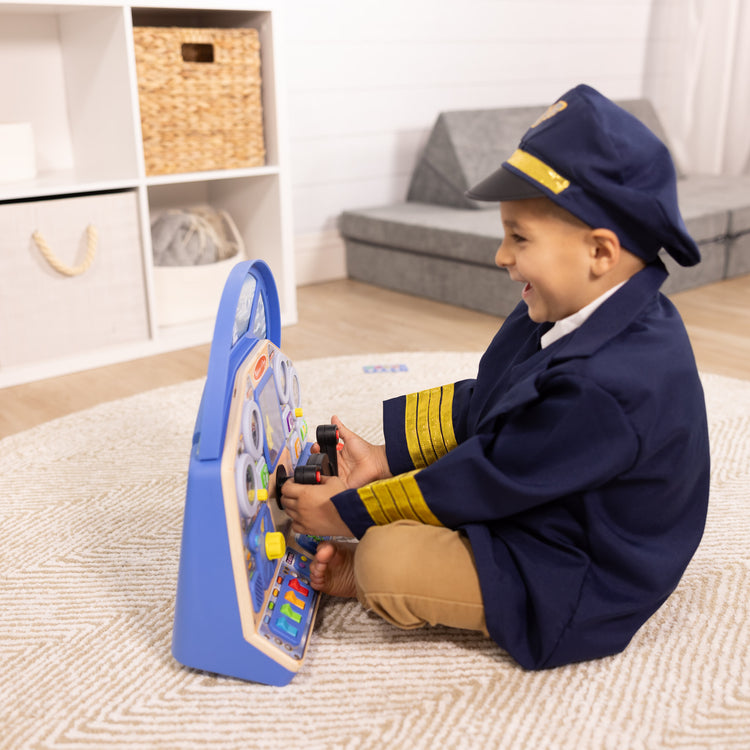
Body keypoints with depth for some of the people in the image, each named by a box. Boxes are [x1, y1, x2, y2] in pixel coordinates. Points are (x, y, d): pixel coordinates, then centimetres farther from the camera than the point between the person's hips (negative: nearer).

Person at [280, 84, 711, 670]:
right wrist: (384, 456, -1)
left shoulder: (608, 386, -35)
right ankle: (364, 566, 2)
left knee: (385, 559, -23)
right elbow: (477, 406, 4)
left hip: (576, 587, -10)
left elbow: (488, 482, -27)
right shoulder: (582, 315, -4)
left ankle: (364, 576, 8)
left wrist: (344, 513, -17)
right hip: (534, 502, 10)